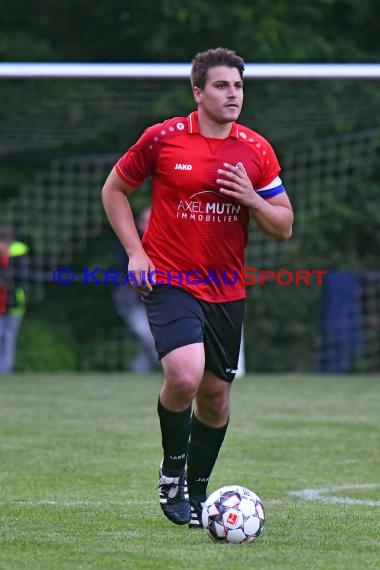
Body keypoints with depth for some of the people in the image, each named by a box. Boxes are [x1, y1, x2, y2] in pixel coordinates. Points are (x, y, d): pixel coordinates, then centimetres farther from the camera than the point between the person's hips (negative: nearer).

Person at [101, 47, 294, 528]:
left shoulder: (257, 151, 3)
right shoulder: (162, 138, -5)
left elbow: (284, 228, 6)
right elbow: (114, 190, 8)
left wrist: (252, 199, -13)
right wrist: (135, 250, -3)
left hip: (226, 290, 4)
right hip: (169, 281, -4)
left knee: (215, 394, 9)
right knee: (184, 375, -24)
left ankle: (196, 491, 29)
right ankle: (172, 468, 2)